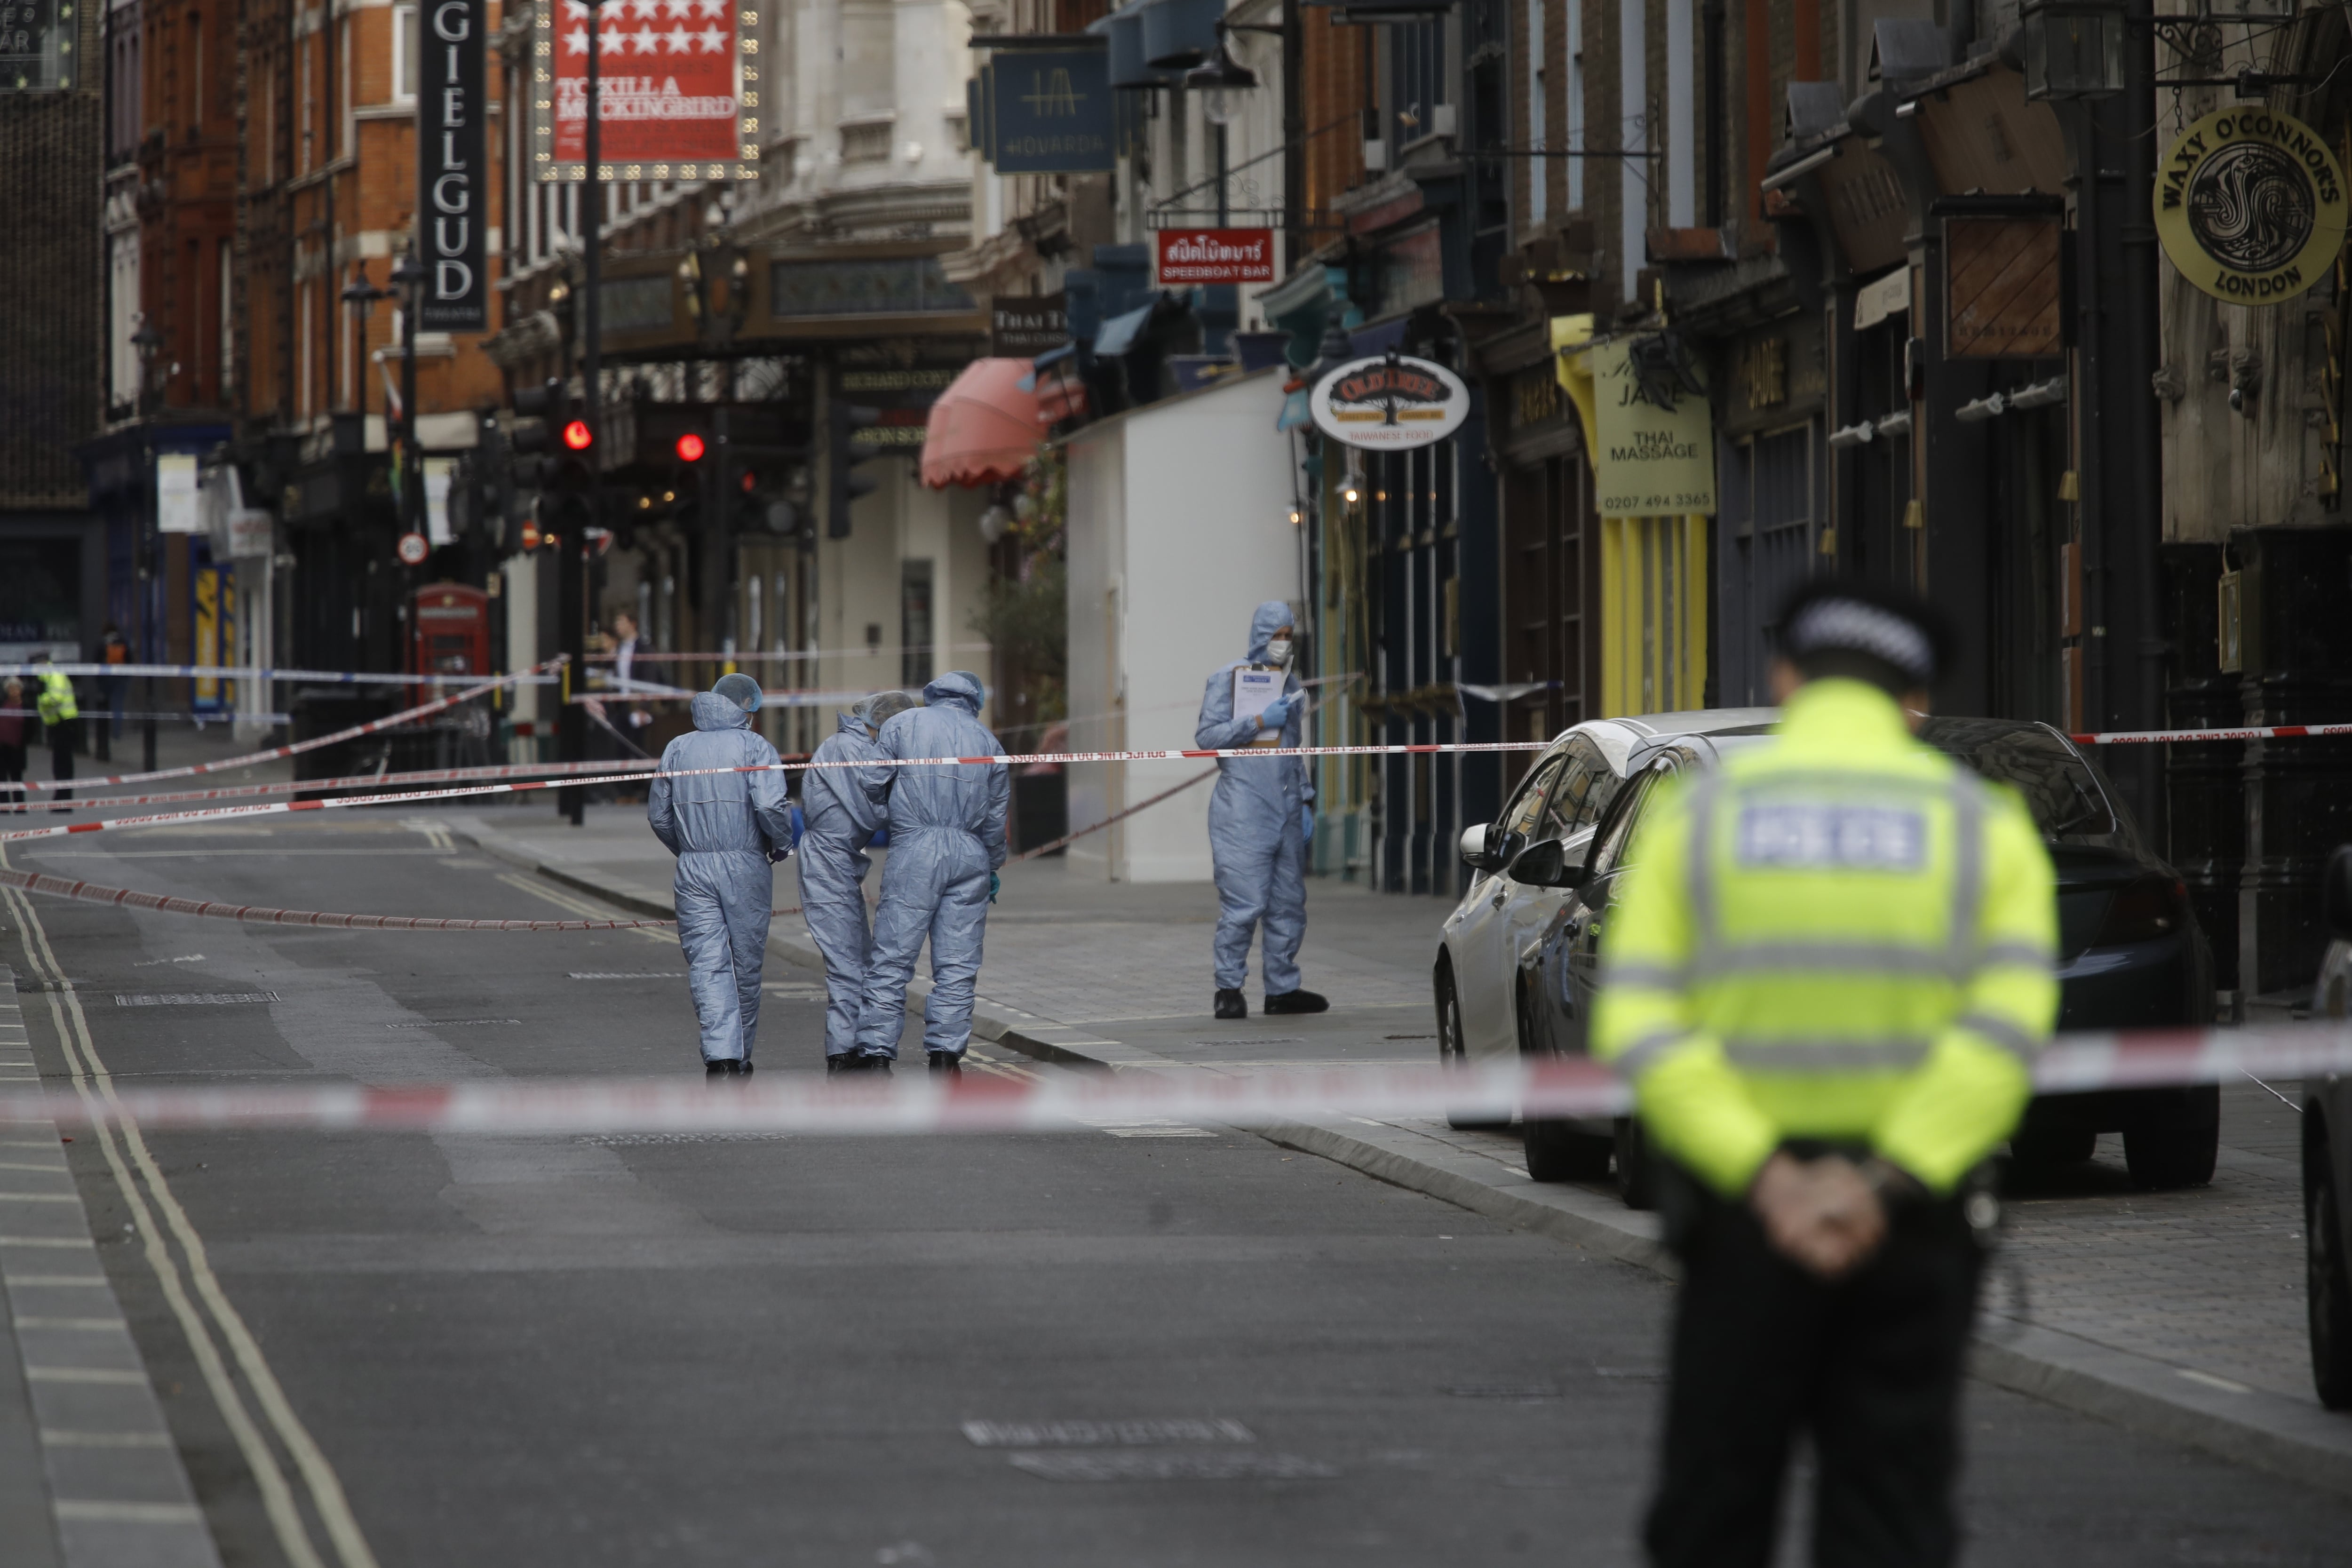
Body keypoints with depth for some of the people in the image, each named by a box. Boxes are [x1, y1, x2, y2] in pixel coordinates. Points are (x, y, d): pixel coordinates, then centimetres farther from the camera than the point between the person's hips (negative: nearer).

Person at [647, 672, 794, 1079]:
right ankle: (740, 1057, 20)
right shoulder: (755, 747, -4)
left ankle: (720, 1056, -16)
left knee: (707, 965, -2)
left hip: (693, 869, 2)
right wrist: (781, 846, 2)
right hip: (746, 866, -2)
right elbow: (770, 806, -16)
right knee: (745, 965, 10)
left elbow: (658, 814, 11)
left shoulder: (677, 749, 9)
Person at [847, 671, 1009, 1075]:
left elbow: (872, 784, 1)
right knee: (957, 964, 4)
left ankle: (876, 1053, -5)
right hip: (971, 857, 3)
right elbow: (996, 817, 15)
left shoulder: (904, 725, 5)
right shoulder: (987, 741, 13)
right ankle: (945, 1052, 1)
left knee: (892, 958, -2)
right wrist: (994, 869, 27)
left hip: (915, 849, -3)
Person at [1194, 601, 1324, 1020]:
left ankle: (1282, 989, 13)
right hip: (1243, 808, -7)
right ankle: (1229, 989, -6)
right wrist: (1259, 722, -15)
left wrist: (1305, 799, 20)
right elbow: (1207, 736, -9)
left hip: (1285, 809, 7)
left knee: (1289, 902, 6)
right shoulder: (1228, 679, -1)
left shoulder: (1290, 683, 18)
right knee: (1244, 902, -11)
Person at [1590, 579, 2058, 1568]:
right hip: (1914, 1216, 0)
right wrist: (1887, 1185, -17)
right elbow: (2006, 1030, -10)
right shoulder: (1984, 824, 5)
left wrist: (1767, 1180, -15)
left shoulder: (1697, 814, 6)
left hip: (1745, 1215, 0)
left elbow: (1639, 1030, -8)